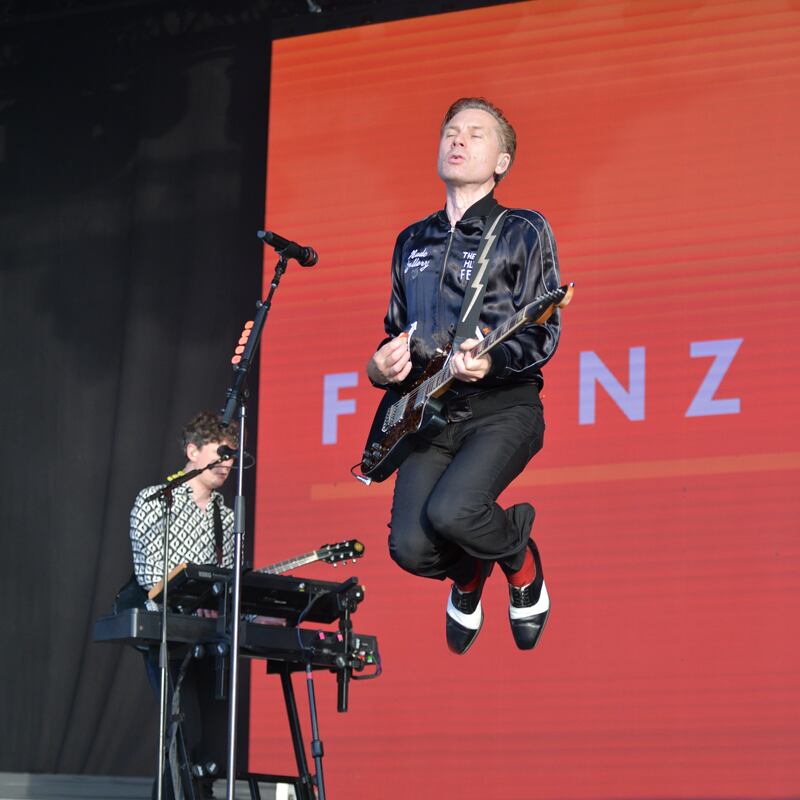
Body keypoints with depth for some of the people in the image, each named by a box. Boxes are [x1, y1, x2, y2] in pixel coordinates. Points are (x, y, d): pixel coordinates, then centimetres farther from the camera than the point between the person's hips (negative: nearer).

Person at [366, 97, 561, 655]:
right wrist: (381, 367, 3)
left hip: (502, 407, -4)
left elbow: (545, 333, -6)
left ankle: (520, 563, 6)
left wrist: (491, 362, -26)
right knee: (411, 546, -16)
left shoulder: (524, 232, 2)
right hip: (428, 411, 4)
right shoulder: (413, 241, 18)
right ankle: (468, 573, 23)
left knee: (450, 512, -30)